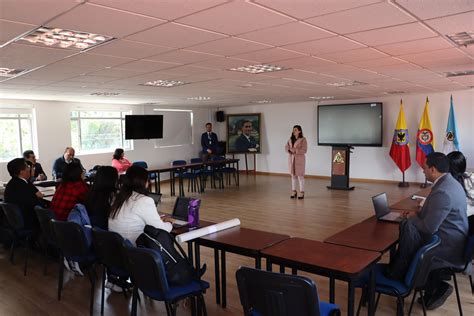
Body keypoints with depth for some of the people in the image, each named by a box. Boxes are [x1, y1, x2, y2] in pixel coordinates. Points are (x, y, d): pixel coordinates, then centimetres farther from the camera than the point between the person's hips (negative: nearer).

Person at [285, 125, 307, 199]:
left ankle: (302, 192, 5)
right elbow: (286, 147, 10)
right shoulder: (291, 139, 10)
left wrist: (295, 150, -22)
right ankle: (293, 191, 17)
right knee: (293, 175, 9)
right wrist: (289, 150, -12)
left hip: (299, 159, -5)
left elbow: (304, 150, -13)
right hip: (291, 158, 5)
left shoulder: (303, 139, -7)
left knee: (300, 176, -3)